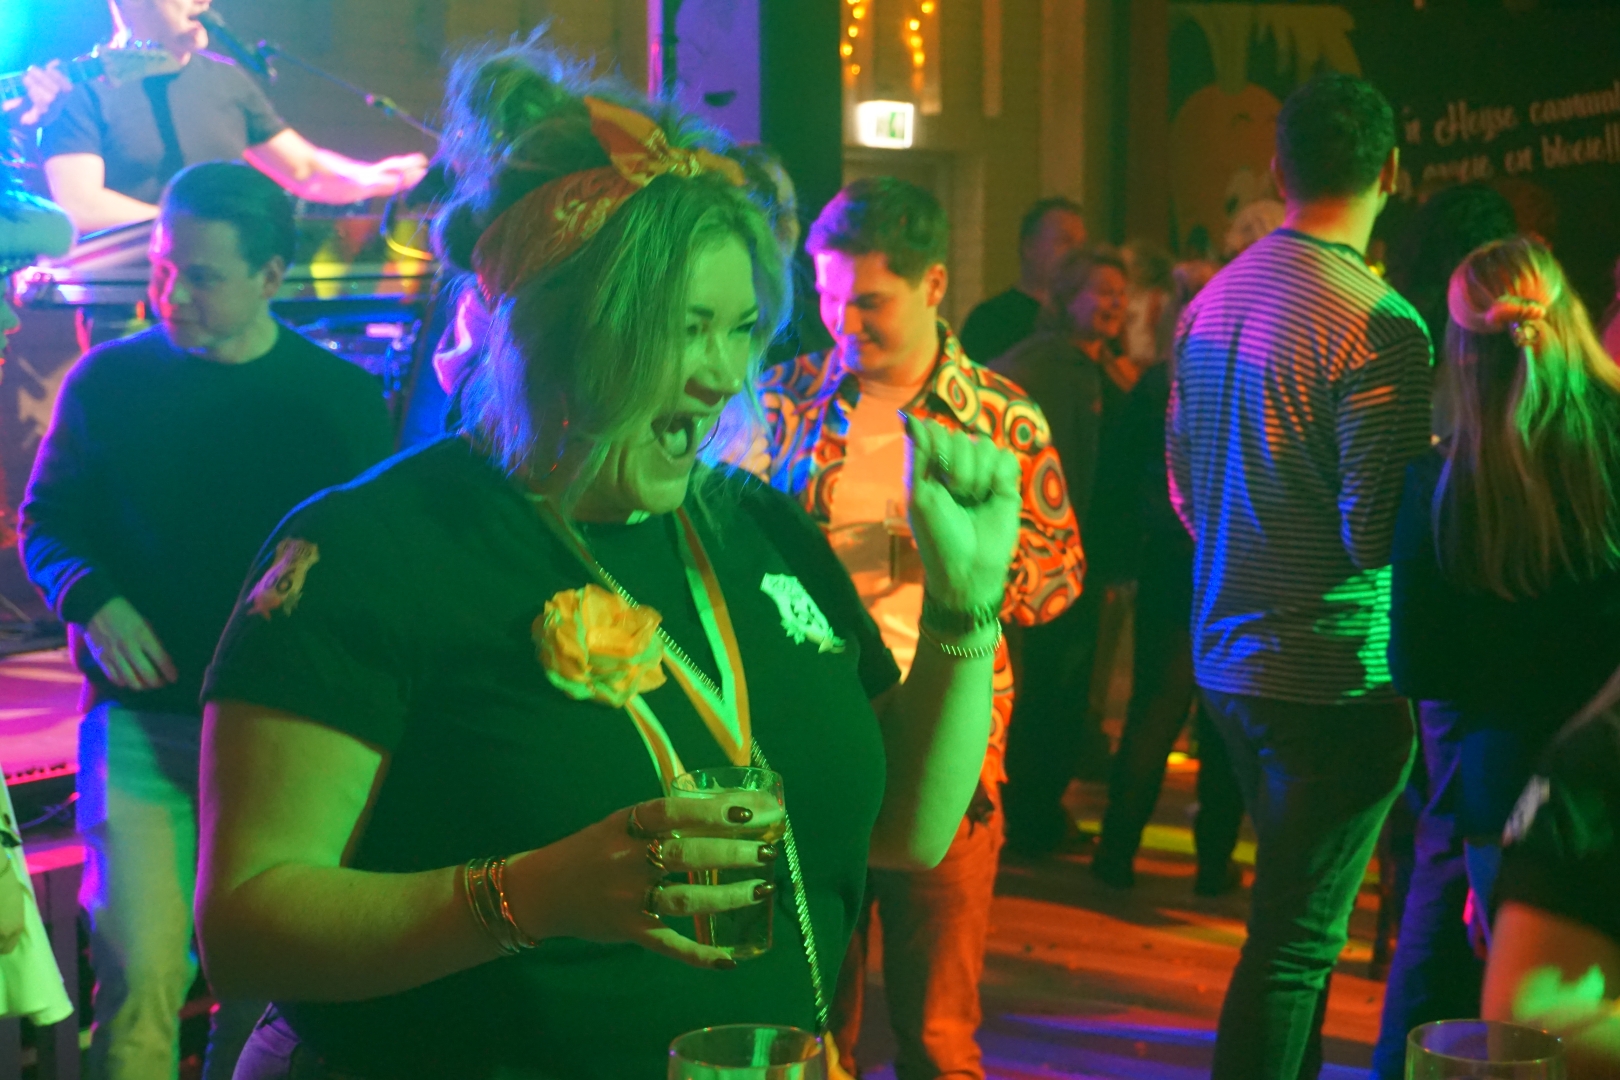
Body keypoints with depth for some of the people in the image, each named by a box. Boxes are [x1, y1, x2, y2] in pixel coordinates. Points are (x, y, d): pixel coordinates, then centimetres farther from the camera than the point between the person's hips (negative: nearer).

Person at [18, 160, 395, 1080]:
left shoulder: (344, 400, 3)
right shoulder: (109, 380, 4)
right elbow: (46, 522, 12)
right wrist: (92, 601, -8)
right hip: (140, 719, 0)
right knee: (144, 977, -11)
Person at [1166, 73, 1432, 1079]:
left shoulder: (1213, 301, 7)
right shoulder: (1378, 324, -18)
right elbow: (1380, 531, -20)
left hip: (1228, 653, 8)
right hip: (1337, 674, -8)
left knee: (1295, 912, 22)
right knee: (1298, 935, 1)